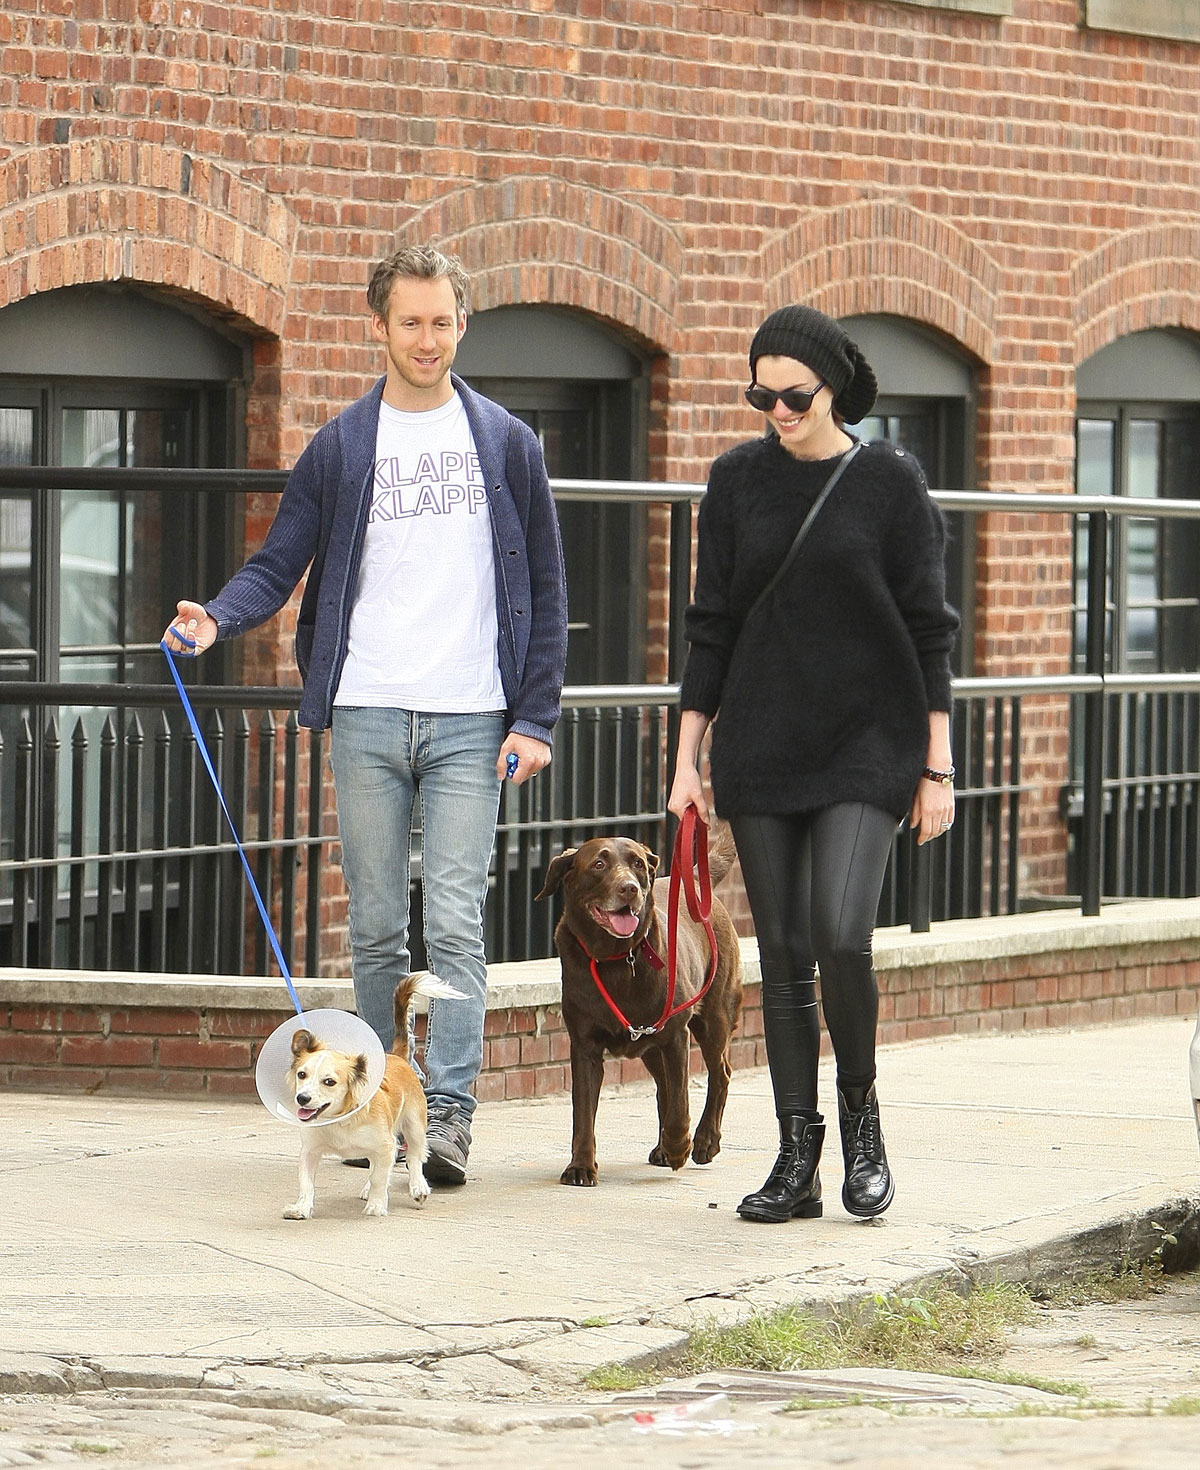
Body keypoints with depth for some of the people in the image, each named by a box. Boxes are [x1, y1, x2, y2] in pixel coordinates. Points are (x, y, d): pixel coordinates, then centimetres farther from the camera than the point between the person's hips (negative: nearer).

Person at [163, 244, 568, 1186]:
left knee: (456, 922, -10)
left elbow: (546, 593, 9)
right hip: (367, 718, 2)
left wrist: (535, 718, 0)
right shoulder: (338, 450, 9)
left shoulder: (506, 445, 8)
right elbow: (279, 567, 7)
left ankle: (448, 1111, -13)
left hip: (471, 720, -1)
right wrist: (217, 617, -15)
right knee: (377, 927, 5)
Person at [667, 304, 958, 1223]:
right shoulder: (738, 482, 5)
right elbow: (713, 626, 10)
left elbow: (928, 631, 0)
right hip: (760, 752, 3)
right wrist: (687, 758, 6)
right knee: (783, 955, 3)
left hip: (867, 744, -3)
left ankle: (862, 1117, 6)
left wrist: (938, 768, -3)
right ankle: (798, 1162, 8)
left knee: (841, 936, -17)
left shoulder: (890, 484, -2)